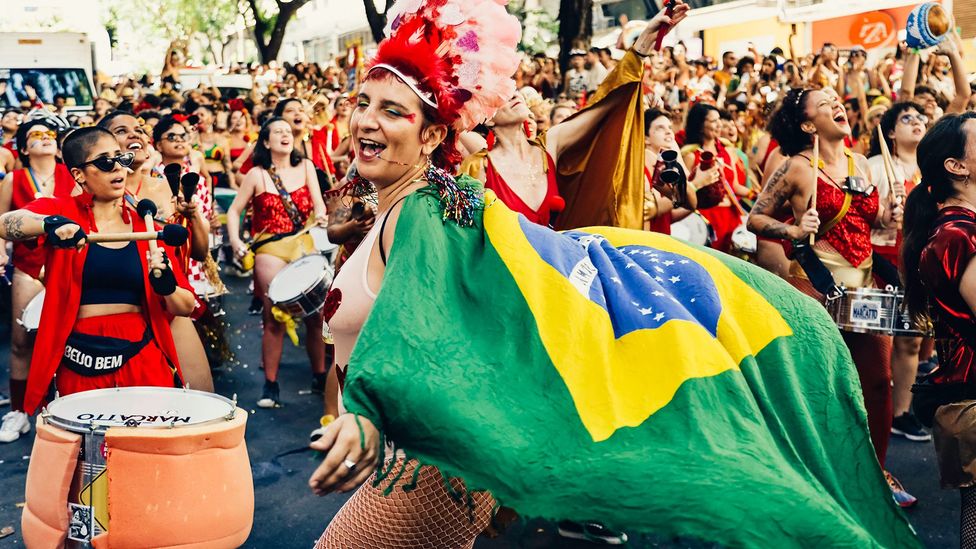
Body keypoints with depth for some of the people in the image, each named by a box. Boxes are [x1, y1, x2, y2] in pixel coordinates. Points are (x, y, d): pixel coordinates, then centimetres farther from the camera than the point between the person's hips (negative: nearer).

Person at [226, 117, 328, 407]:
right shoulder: (257, 175, 6)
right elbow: (234, 211, 10)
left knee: (316, 314, -1)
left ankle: (320, 376, 15)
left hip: (305, 245, 2)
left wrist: (320, 215, -20)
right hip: (270, 249, -2)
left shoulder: (305, 167, 10)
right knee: (274, 318, -4)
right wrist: (235, 241, -6)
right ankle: (271, 385, 5)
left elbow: (319, 204, 2)